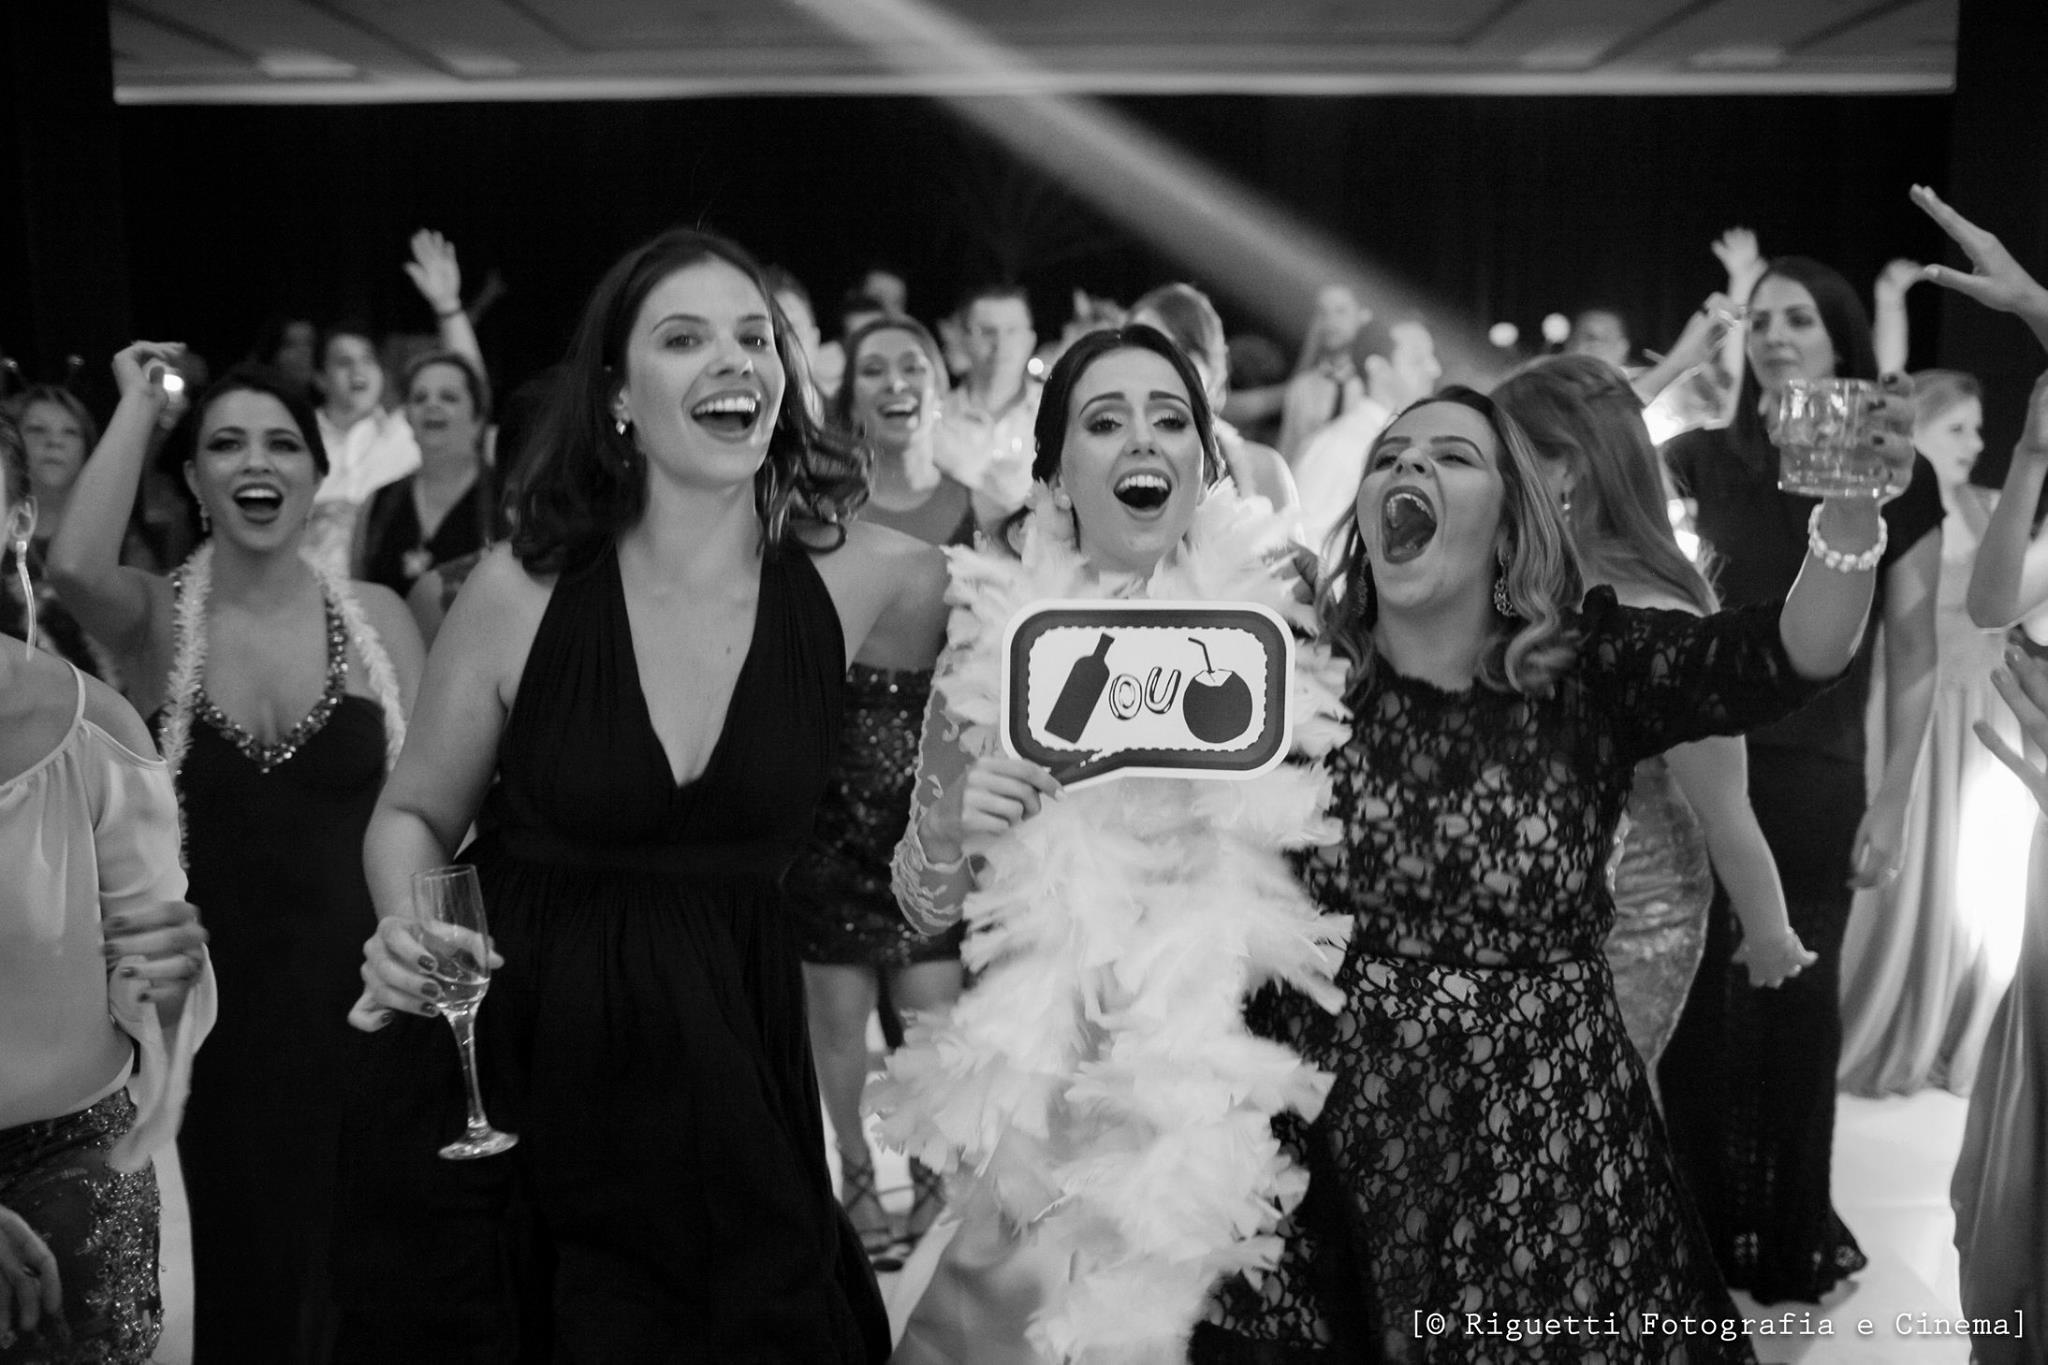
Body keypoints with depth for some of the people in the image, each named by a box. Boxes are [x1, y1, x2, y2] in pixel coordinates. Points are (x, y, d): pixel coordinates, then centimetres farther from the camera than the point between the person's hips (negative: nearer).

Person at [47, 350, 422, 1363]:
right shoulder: (154, 620, -3)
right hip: (210, 1003, -1)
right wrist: (139, 402, -15)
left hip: (353, 995, 1)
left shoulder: (377, 618, 0)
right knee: (229, 1263, 12)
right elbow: (73, 567, -27)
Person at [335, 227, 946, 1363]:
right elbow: (414, 814, 1)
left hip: (723, 1068, 1)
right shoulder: (522, 589, -10)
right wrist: (404, 928, -16)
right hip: (493, 1066, 0)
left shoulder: (860, 579, -9)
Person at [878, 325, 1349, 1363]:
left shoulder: (1276, 625, -4)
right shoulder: (994, 638, -3)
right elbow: (925, 908, 4)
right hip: (1050, 1104, 0)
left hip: (1235, 1104, 0)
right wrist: (954, 824, -16)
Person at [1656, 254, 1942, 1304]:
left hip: (1820, 779, -1)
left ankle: (1792, 1232, 29)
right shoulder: (1710, 458, 1)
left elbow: (1912, 655, 0)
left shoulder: (1899, 476, -2)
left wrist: (1893, 801, -2)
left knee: (1796, 1000, 10)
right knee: (1695, 999, 8)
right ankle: (1701, 1225, 26)